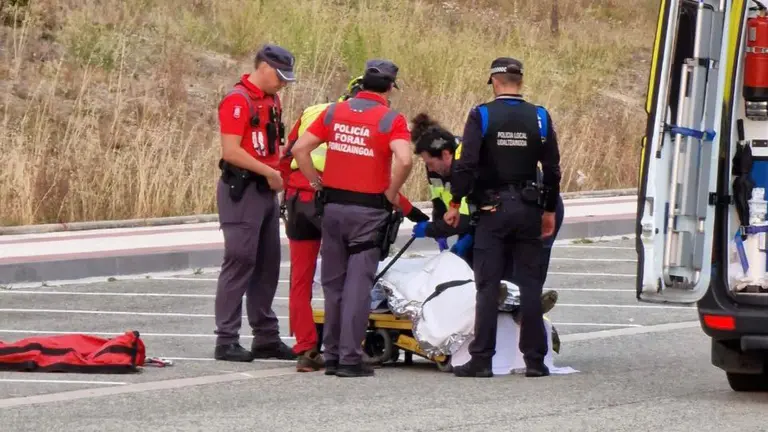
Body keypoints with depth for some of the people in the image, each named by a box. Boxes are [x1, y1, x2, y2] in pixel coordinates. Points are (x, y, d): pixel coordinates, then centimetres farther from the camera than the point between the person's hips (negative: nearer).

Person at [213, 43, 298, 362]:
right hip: (242, 189, -9)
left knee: (267, 264, 12)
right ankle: (226, 341, -7)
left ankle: (266, 337, 20)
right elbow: (231, 151, -20)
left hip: (266, 190, 9)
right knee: (240, 262, -9)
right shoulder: (237, 101, -13)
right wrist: (269, 172, -17)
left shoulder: (271, 101, 16)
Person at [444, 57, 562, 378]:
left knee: (488, 285, 0)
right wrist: (549, 210, 15)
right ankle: (534, 360, 6)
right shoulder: (539, 117, 3)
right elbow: (552, 168, 6)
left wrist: (455, 203, -2)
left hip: (492, 209, -2)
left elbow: (466, 164, -11)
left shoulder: (481, 116, -6)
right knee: (530, 285, 7)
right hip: (528, 209, 2)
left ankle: (481, 360, -4)